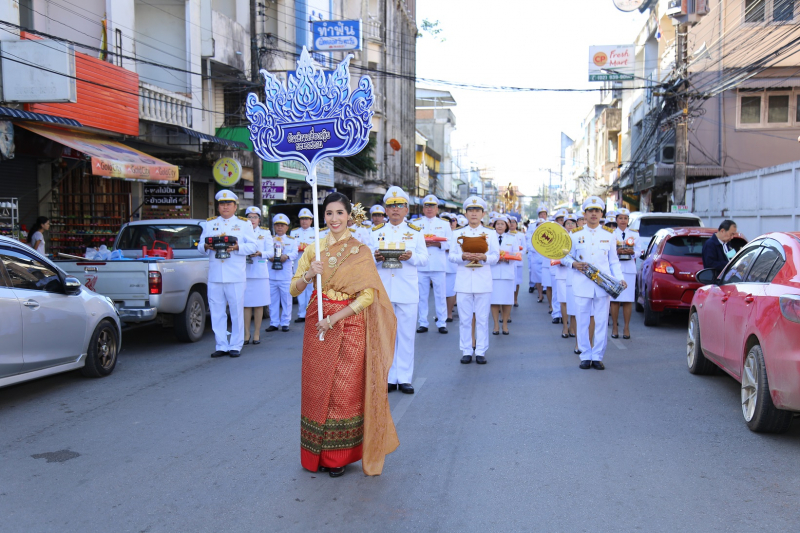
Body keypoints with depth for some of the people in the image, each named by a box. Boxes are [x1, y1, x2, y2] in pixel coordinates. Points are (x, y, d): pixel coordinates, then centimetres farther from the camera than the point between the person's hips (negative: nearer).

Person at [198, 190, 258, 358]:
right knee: (217, 312, 3)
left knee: (237, 312, 0)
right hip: (215, 276, 3)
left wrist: (238, 247, -16)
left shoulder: (244, 224, 10)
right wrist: (206, 246, -9)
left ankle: (235, 346, 9)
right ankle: (221, 346, 12)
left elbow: (253, 246, 1)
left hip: (236, 276, -3)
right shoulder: (210, 224, 17)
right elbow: (200, 245, 14)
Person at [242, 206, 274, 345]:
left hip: (260, 272, 0)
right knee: (246, 303, -2)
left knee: (259, 304, 1)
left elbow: (271, 252, 5)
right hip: (245, 271, 0)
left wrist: (260, 253, -13)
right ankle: (247, 333, 7)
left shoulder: (265, 233, 12)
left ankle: (257, 333, 9)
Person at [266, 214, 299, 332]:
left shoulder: (292, 241, 12)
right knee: (273, 300, 4)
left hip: (286, 275, -1)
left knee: (286, 299, 0)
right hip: (271, 275, 1)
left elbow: (295, 253, -4)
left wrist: (287, 256, -24)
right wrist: (269, 257, -19)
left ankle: (285, 323, 9)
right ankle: (274, 323, 12)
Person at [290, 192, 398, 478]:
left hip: (350, 326, -3)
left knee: (345, 389, -1)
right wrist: (309, 275, -13)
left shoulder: (360, 251, -1)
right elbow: (294, 289, 8)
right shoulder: (313, 248, 8)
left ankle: (339, 455, 13)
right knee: (316, 387, 4)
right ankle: (317, 454, 18)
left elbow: (368, 295, -9)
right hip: (317, 325, 3)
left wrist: (334, 319, -15)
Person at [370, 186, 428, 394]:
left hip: (407, 290, -1)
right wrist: (376, 258, -15)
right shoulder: (376, 232, 11)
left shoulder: (415, 232, 9)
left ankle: (404, 378, 7)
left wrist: (411, 257, -18)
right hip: (382, 289, 1)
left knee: (406, 335, 0)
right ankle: (388, 377, 12)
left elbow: (424, 258, 3)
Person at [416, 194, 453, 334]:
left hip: (439, 264, 0)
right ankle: (423, 323, 11)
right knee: (422, 295, 3)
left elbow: (451, 244, 4)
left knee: (440, 295, 1)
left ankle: (442, 323, 8)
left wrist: (438, 244, -12)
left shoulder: (444, 224, 13)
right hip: (421, 265, 0)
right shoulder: (416, 224, 12)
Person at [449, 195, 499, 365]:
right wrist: (463, 257, -17)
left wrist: (483, 257, -19)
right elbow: (451, 255, 4)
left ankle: (481, 351, 10)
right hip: (463, 280, 1)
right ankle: (466, 351, 11)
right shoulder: (458, 233, 9)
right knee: (464, 318, 2)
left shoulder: (491, 233, 7)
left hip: (483, 281, -1)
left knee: (482, 318, 2)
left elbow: (496, 256, 1)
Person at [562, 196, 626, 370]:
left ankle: (597, 357, 10)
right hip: (582, 284, 0)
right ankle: (585, 356, 12)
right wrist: (574, 264, -12)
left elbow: (614, 261, 11)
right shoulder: (576, 235, 6)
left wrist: (619, 278, -4)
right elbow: (565, 257, 10)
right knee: (582, 321, 1)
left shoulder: (609, 235, 9)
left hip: (603, 284, 1)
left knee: (601, 321, 2)